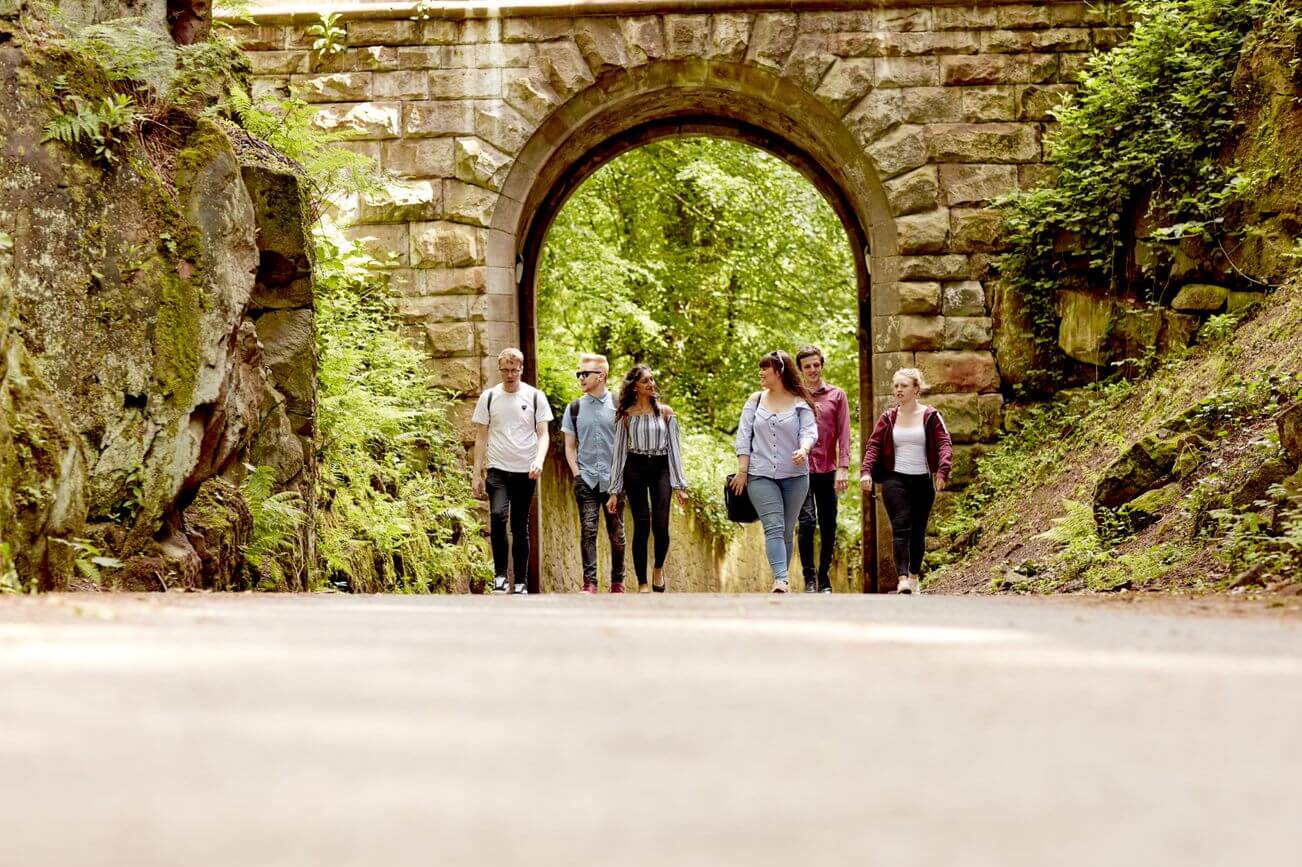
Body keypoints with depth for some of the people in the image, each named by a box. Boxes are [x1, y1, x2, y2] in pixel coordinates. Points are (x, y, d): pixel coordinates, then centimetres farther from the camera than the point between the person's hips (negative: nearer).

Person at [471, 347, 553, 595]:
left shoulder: (535, 397, 2)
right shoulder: (489, 397, 4)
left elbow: (543, 434, 1)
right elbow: (481, 437, 8)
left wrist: (539, 460, -18)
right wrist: (477, 474, 3)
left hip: (525, 472, 0)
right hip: (498, 470, 0)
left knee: (520, 527, 6)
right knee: (498, 515, -23)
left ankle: (521, 583, 13)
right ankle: (500, 574, -13)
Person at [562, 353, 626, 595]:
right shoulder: (574, 409, 8)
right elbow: (570, 446, 12)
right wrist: (576, 474, 0)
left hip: (614, 479, -1)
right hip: (586, 480, 1)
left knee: (616, 533, 5)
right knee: (588, 530, -10)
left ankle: (617, 581, 15)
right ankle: (589, 582, -12)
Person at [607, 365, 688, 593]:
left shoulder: (665, 413, 7)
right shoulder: (626, 416, 5)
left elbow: (674, 448, 8)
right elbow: (619, 452, 7)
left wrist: (680, 484, 1)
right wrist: (614, 491, 4)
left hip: (661, 469, 1)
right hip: (635, 469, -1)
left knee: (661, 526, -11)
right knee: (642, 527, -5)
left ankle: (659, 569, 19)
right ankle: (642, 584, 3)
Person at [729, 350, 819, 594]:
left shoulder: (800, 403, 4)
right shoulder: (756, 400, 9)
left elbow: (809, 431, -8)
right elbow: (744, 435, 6)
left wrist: (803, 450, -30)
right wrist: (742, 469, -2)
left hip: (794, 475, 0)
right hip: (761, 475, 0)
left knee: (786, 531, 8)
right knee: (774, 528, -15)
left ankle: (781, 581, 16)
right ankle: (781, 581, -28)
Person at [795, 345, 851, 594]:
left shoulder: (837, 396, 8)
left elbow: (844, 434, 3)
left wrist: (843, 468, -6)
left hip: (827, 470, 1)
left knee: (828, 527, 4)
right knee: (807, 521, -14)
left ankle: (824, 580, 17)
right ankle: (809, 579, -6)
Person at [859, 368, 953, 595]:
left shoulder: (930, 417, 2)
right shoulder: (888, 418, 6)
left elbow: (944, 444, -6)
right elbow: (873, 445, 0)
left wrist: (942, 470, -23)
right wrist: (866, 471, -17)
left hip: (923, 481, 0)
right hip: (895, 480, 0)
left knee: (918, 531, 9)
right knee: (901, 527, -15)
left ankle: (914, 577, 26)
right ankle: (902, 579, -23)